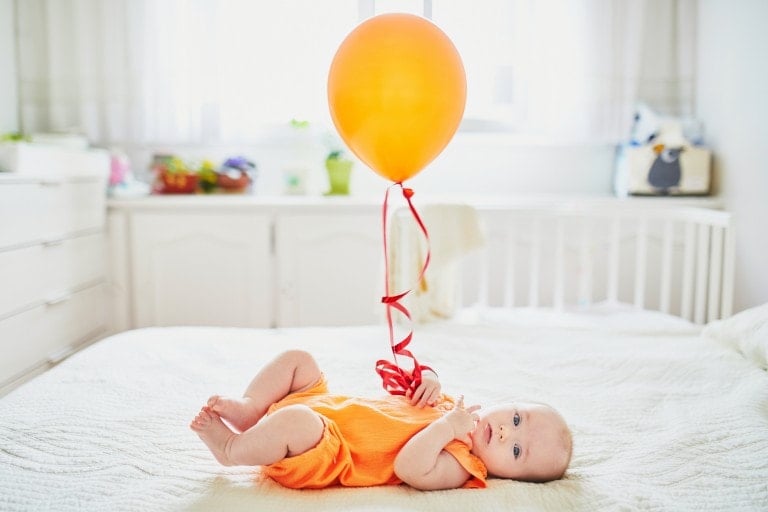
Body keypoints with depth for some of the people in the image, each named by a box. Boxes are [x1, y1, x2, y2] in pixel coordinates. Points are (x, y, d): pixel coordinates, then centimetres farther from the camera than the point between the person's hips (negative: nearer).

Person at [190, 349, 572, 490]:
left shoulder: (460, 463, -16)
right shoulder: (453, 409, 6)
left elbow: (409, 468, -33)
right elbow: (412, 391, 21)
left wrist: (446, 426, -30)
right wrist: (429, 382, -1)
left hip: (318, 457, -8)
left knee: (296, 421, -36)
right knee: (297, 359, 9)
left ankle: (231, 447, -10)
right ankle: (248, 412, 2)